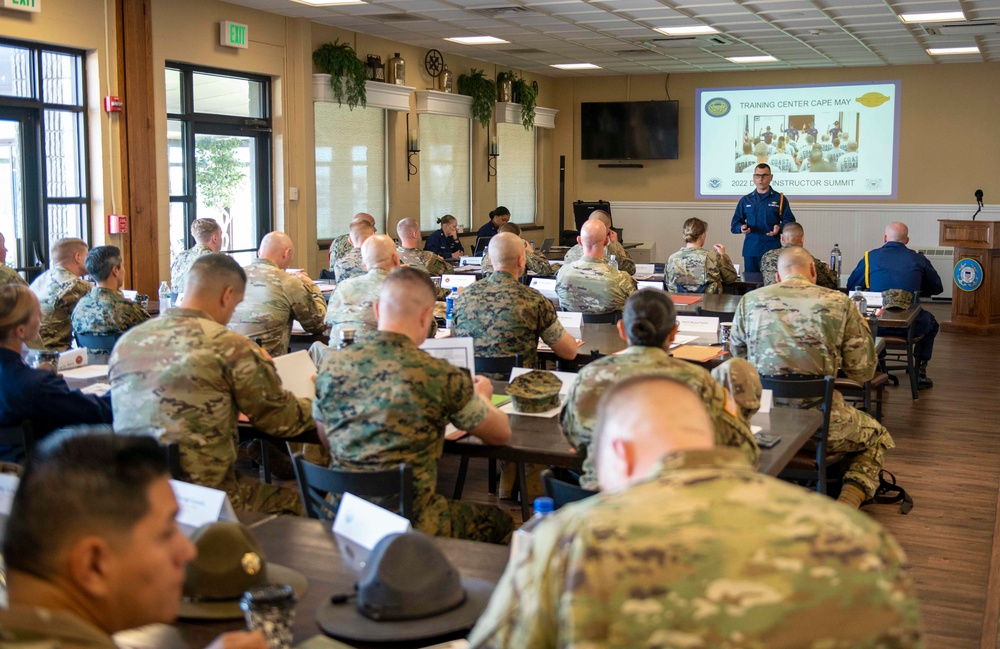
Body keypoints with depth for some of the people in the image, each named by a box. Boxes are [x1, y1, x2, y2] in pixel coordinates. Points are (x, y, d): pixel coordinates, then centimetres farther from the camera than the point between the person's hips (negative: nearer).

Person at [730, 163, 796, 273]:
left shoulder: (780, 199, 7)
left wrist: (779, 227, -18)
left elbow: (789, 221, 3)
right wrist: (741, 227, -9)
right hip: (751, 250, 3)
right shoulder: (745, 200, 15)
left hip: (773, 250, -2)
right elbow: (735, 223, 14)